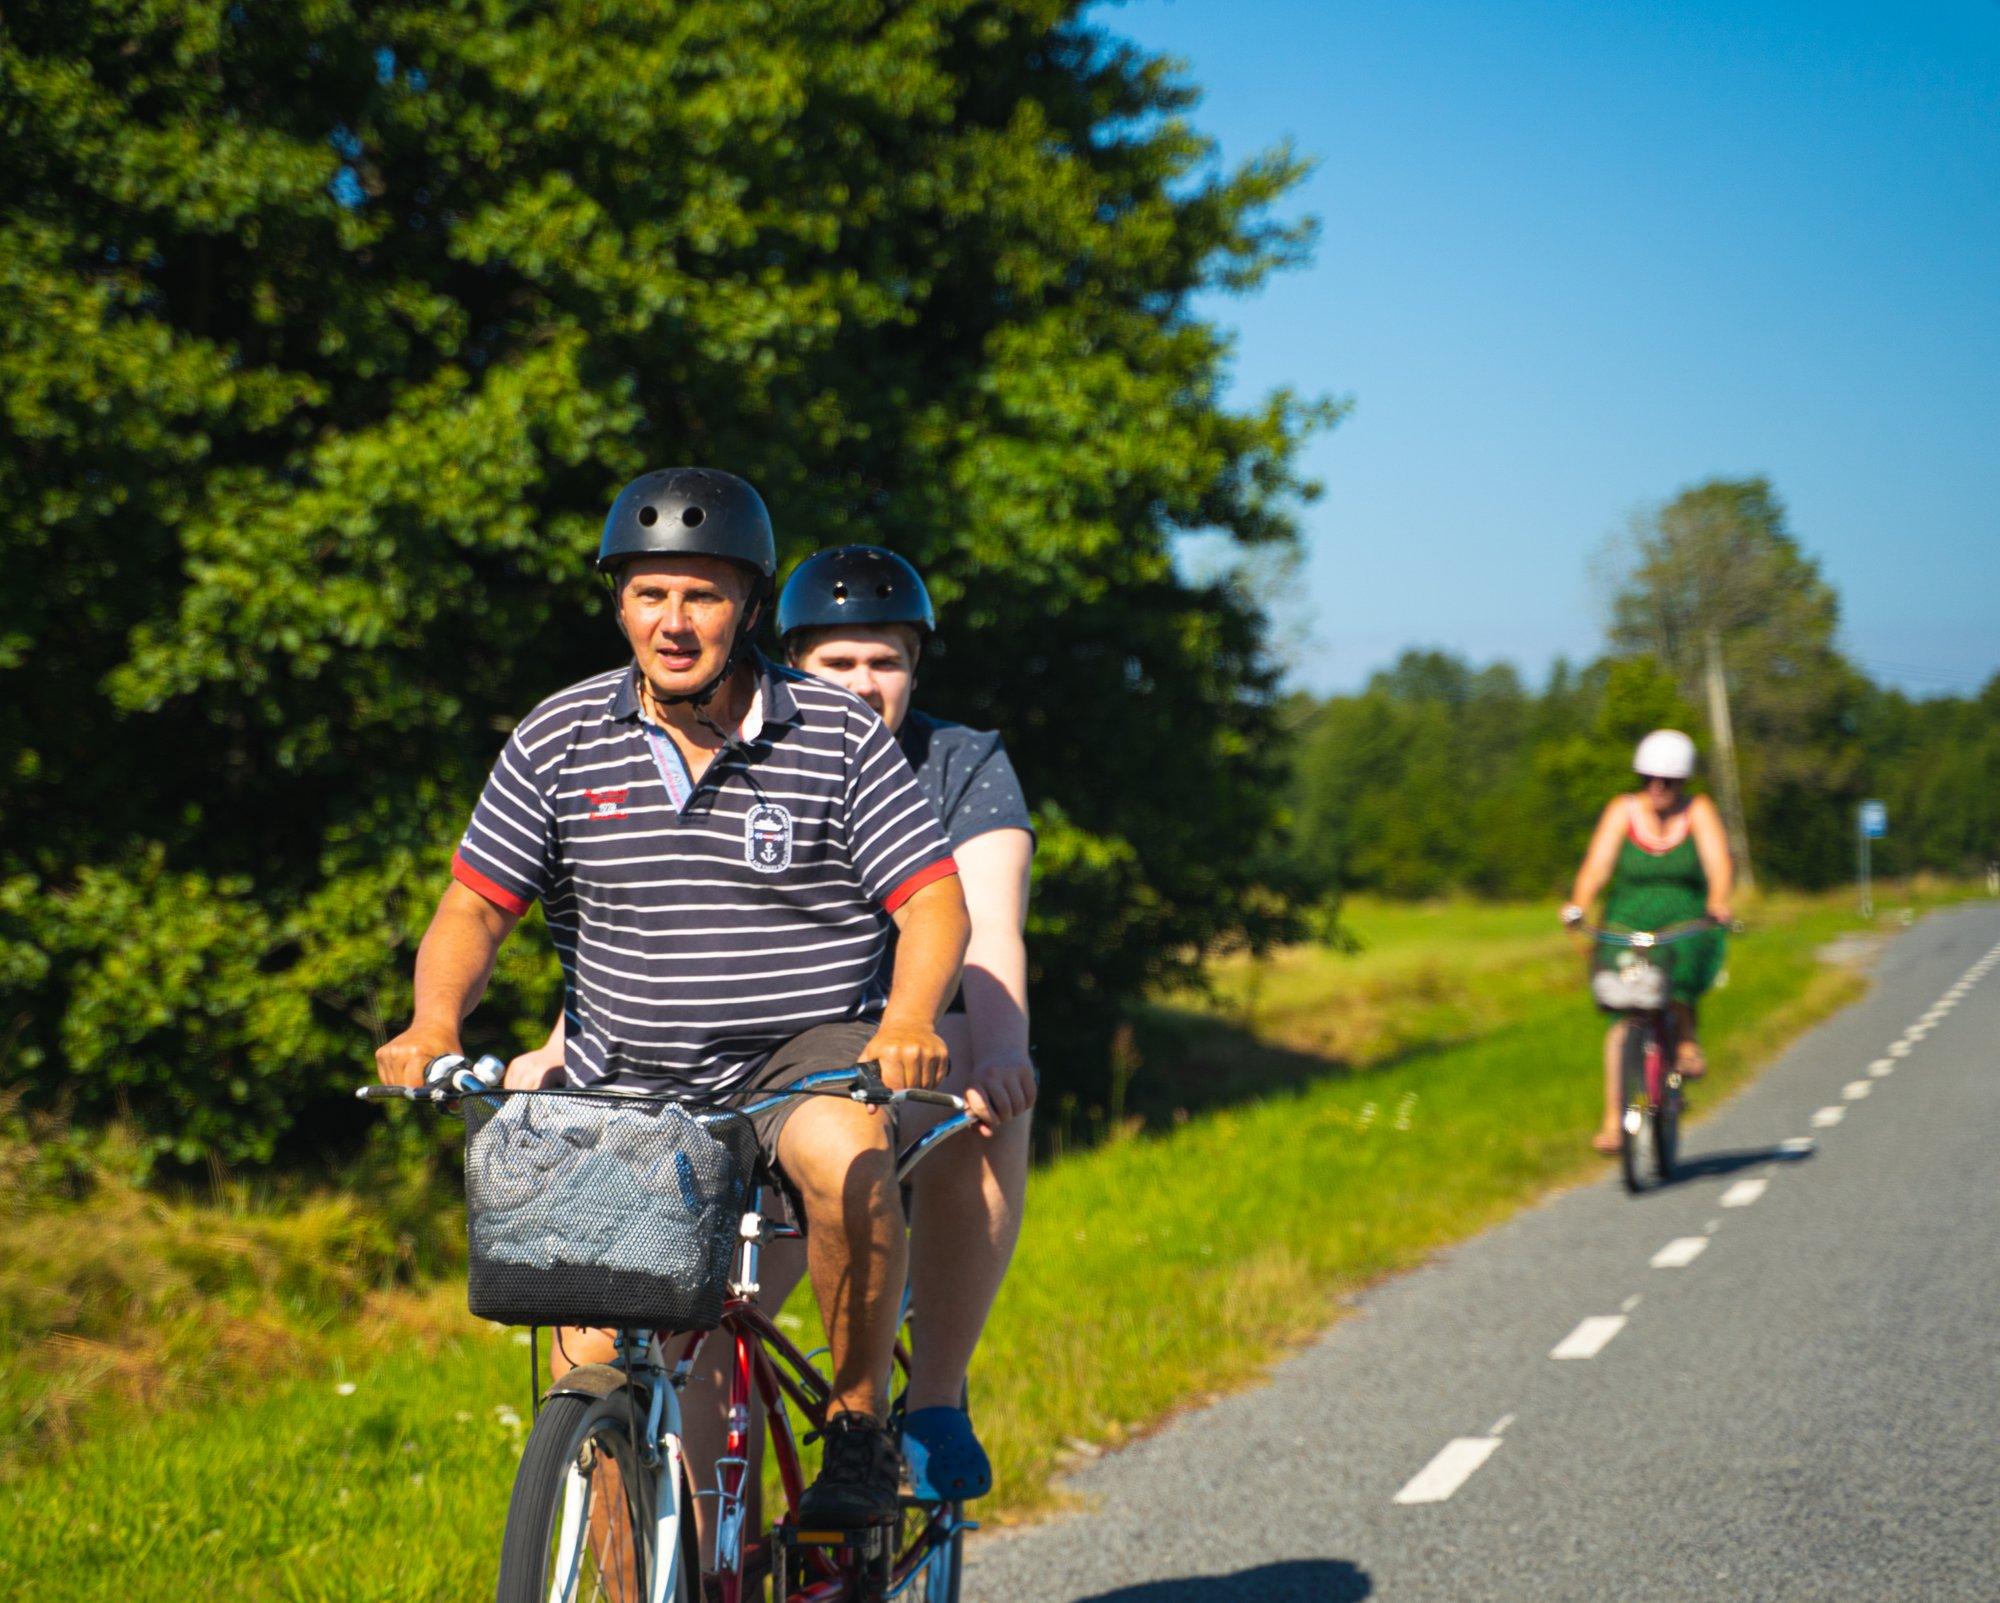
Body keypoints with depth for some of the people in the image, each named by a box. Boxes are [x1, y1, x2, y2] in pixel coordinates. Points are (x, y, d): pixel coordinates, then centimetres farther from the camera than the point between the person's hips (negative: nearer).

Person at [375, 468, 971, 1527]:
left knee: (848, 1159, -36)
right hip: (627, 1084, 3)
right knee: (595, 1375, -6)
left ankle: (859, 1426, -16)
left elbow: (933, 900, -9)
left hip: (807, 1052, -2)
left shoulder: (838, 738, -6)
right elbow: (475, 906, 0)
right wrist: (436, 1020, -20)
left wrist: (909, 1020, -29)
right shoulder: (559, 743, -1)